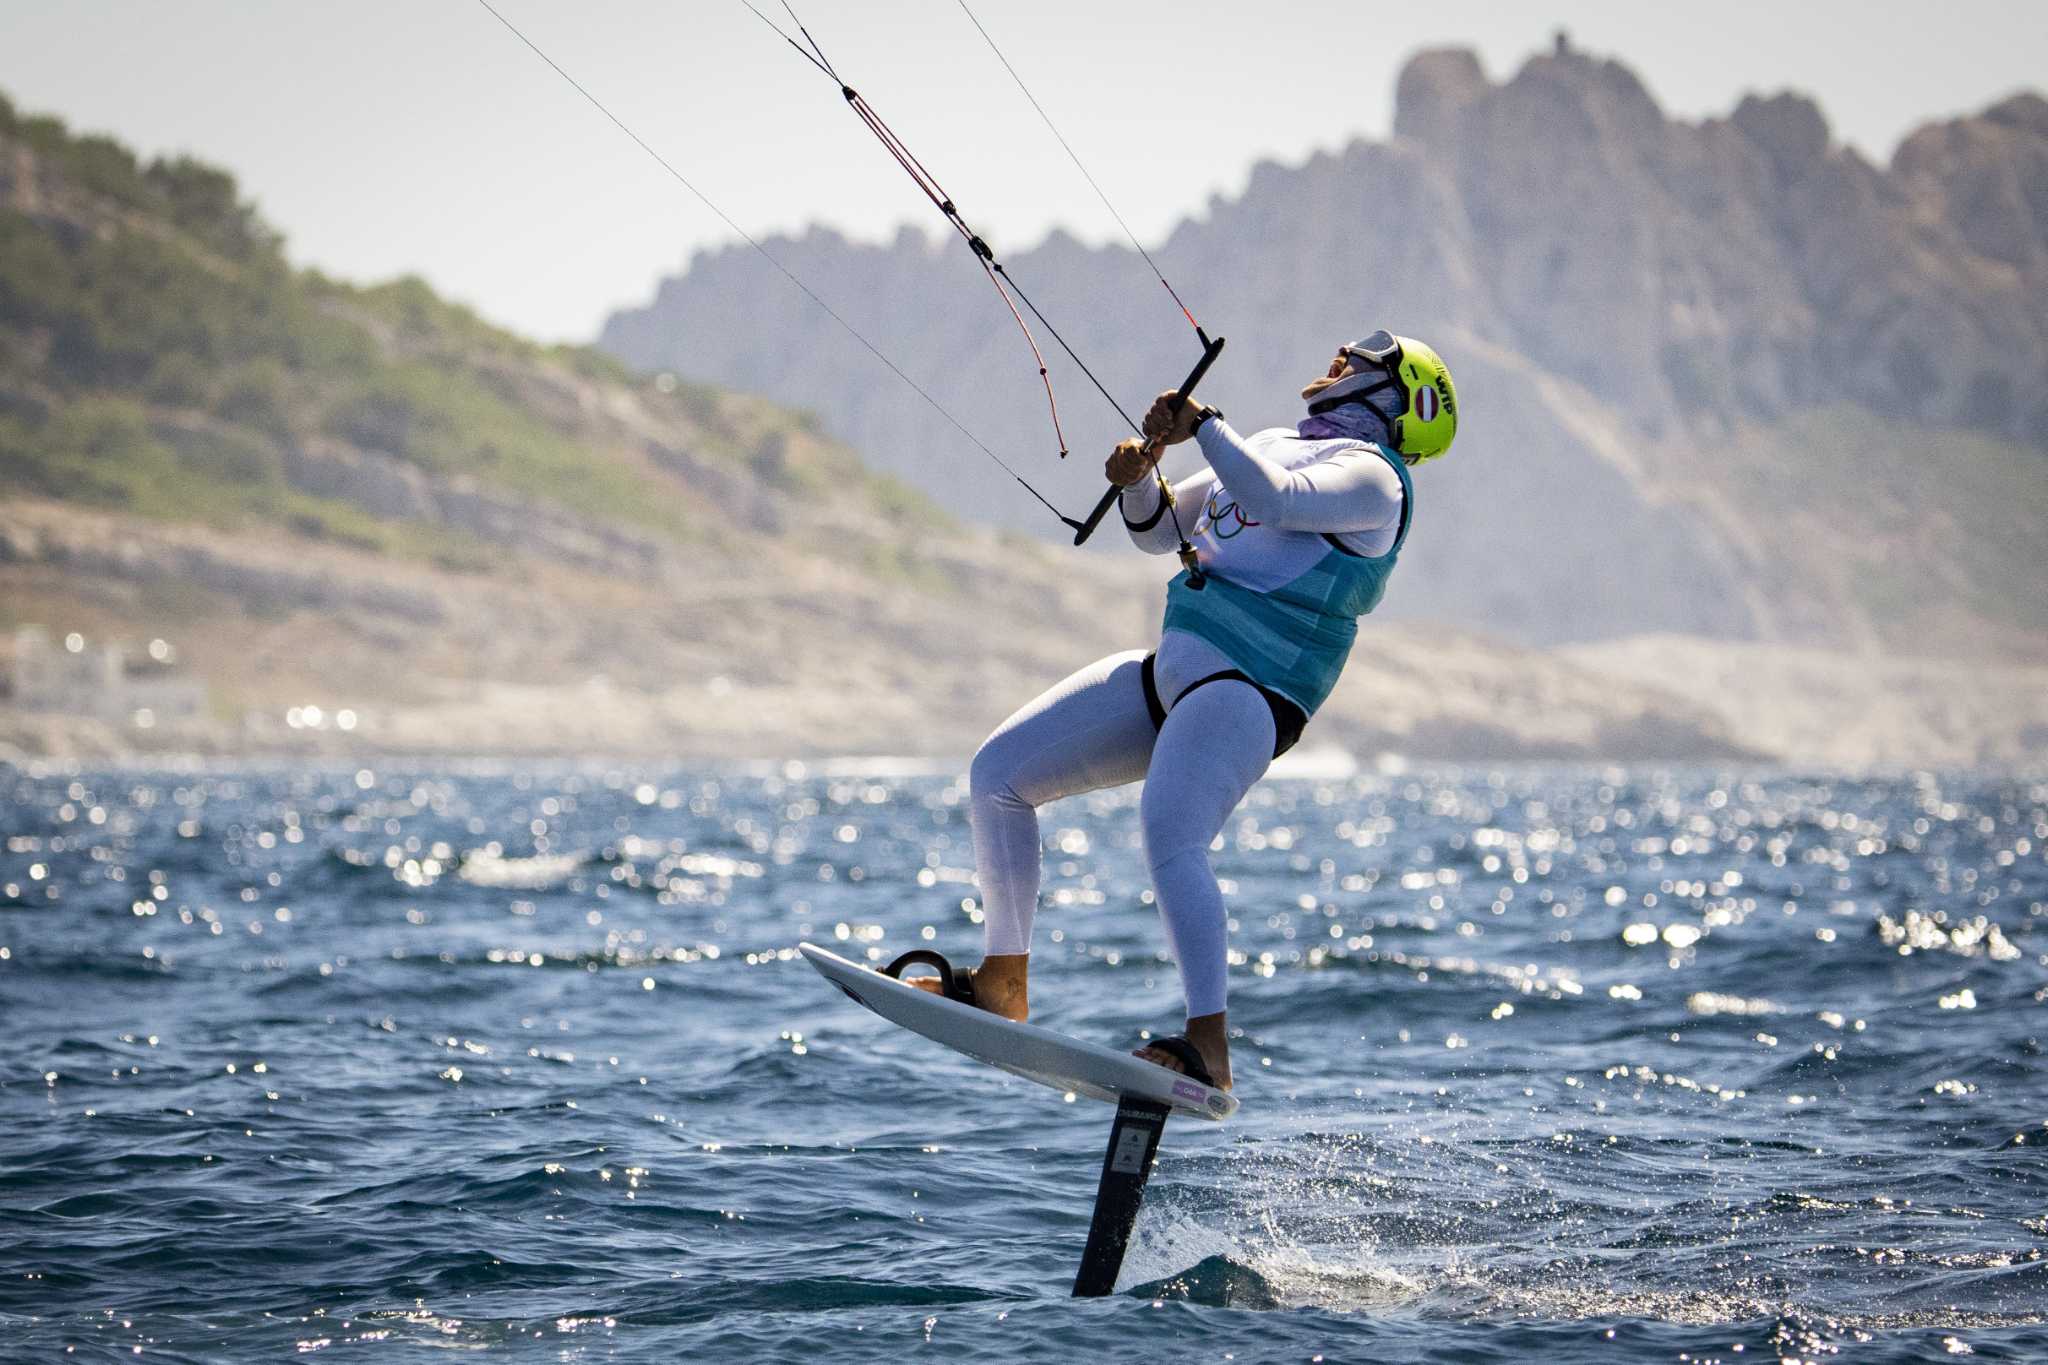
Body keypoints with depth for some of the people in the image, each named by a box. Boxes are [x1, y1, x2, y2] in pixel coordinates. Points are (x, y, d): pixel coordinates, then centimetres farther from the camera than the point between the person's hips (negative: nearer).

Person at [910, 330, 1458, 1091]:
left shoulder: (1371, 477, -3)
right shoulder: (1273, 444, 24)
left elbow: (1275, 502, -24)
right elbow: (1159, 533, 24)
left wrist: (1201, 424, -23)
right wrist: (1138, 481, 4)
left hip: (1249, 691, -9)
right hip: (1172, 672, 9)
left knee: (1170, 843, -30)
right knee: (998, 773, 4)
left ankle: (1209, 1050, -29)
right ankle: (1003, 986, 9)